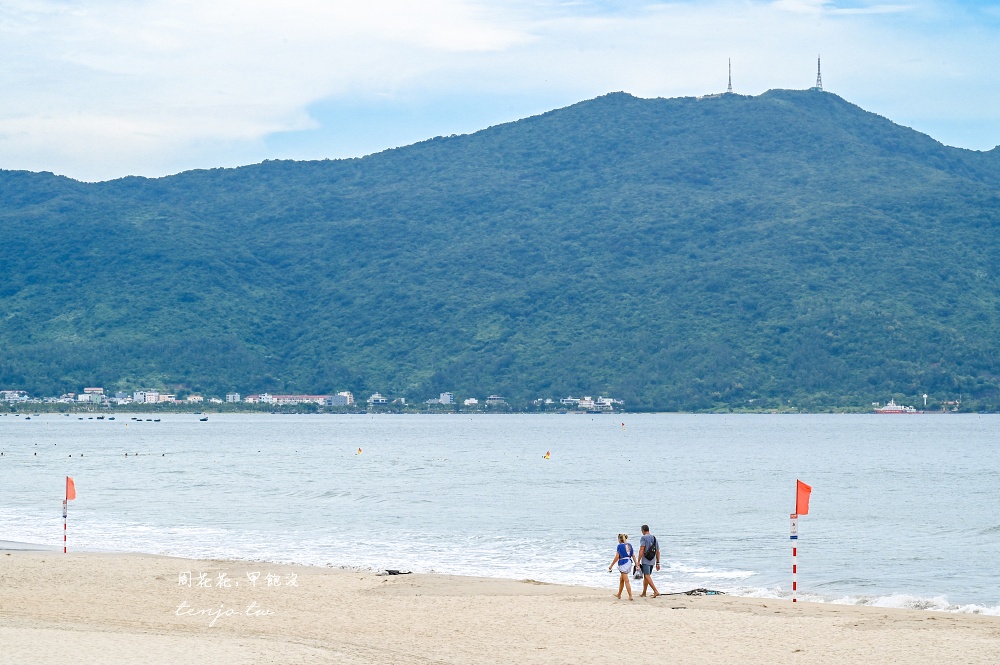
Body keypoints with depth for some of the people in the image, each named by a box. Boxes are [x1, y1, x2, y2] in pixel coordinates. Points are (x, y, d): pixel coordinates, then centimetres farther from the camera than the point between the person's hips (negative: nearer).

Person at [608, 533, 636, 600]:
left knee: (626, 581, -5)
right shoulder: (629, 545, 9)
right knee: (621, 580, 21)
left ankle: (630, 596, -8)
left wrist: (611, 566, -5)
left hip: (623, 564, -7)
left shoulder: (620, 546, -10)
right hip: (629, 562, 7)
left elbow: (616, 557, -12)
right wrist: (636, 564, 11)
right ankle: (619, 595, 32)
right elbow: (633, 556, 8)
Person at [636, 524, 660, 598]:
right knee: (645, 577, 17)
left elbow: (641, 550, -17)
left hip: (645, 561, -8)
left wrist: (638, 562, -14)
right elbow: (658, 552, 14)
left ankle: (656, 591, -22)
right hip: (652, 561, 8)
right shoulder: (654, 538, 13)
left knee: (647, 577, -10)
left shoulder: (643, 538, -9)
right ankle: (644, 593, 24)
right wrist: (658, 563, 19)